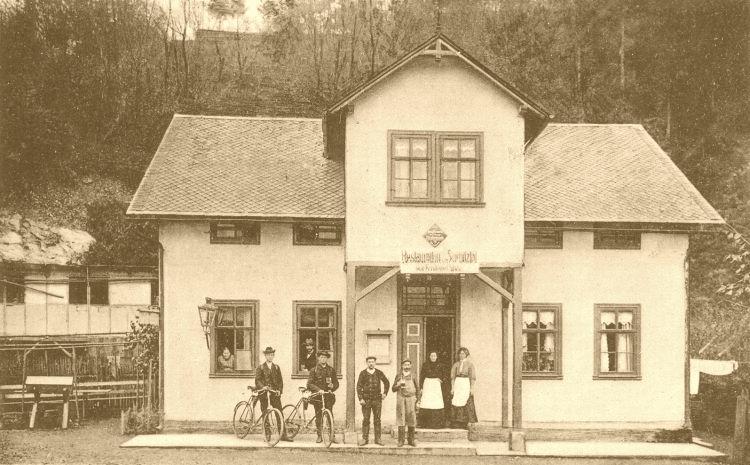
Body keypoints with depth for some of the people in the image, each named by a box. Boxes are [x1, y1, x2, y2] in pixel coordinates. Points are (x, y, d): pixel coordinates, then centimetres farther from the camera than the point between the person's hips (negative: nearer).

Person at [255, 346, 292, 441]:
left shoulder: (276, 367, 14)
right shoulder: (260, 368, 4)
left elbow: (280, 380, 12)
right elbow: (257, 380, -6)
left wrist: (279, 390, -4)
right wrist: (263, 387, -25)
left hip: (275, 393, 2)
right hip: (264, 393, -2)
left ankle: (283, 435, -5)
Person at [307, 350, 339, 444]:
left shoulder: (331, 370, 12)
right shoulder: (314, 370, 5)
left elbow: (336, 383, 15)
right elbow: (309, 384, -3)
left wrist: (333, 386, -8)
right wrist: (318, 389, -17)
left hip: (328, 395, 1)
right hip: (317, 396, -1)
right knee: (318, 417, 0)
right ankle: (319, 436, 8)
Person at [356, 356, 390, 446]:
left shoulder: (379, 373, 7)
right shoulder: (363, 373, 2)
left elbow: (387, 383, 19)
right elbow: (359, 386, 1)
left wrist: (385, 393, 9)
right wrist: (361, 398, -8)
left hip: (377, 399, 1)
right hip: (366, 400, -1)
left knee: (377, 420, 2)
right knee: (365, 420, -2)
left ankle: (378, 439, 6)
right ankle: (365, 438, 2)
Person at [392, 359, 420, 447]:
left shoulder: (413, 376, 6)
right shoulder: (398, 376, 5)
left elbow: (417, 389, 9)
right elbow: (393, 389, 8)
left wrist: (418, 402, 3)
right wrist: (399, 385, -13)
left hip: (411, 399, 1)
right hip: (401, 399, -1)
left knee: (411, 420, 1)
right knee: (401, 420, -4)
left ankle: (411, 440, 10)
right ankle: (401, 440, 0)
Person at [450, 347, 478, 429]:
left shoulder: (469, 364, 1)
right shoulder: (456, 364, 10)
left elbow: (472, 377, -3)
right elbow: (452, 377, 10)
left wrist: (472, 388, -9)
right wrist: (452, 388, 2)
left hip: (466, 384, -3)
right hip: (457, 384, 3)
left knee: (466, 403, -6)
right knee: (456, 403, -2)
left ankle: (465, 423, -1)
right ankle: (458, 422, 2)